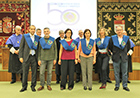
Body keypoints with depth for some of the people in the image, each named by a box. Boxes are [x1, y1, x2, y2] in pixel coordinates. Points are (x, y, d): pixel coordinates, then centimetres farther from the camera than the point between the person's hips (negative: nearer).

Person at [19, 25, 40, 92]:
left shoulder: (37, 37, 9)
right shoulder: (24, 36, 3)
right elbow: (21, 47, 1)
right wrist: (20, 57, -6)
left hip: (34, 57, 2)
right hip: (26, 57, -2)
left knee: (34, 72, 4)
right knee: (25, 72, 2)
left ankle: (33, 86, 16)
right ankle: (24, 86, 15)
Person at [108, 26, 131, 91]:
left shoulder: (126, 38, 2)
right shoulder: (112, 38, -2)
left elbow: (129, 47, 16)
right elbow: (110, 47, 9)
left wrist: (126, 53, 12)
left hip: (124, 58, 1)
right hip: (116, 58, -1)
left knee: (125, 73, 7)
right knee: (116, 73, 6)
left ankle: (125, 86, 19)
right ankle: (117, 86, 18)